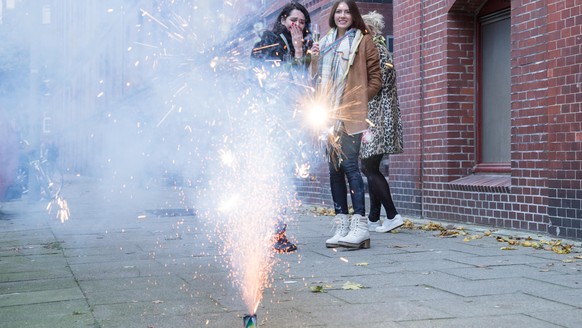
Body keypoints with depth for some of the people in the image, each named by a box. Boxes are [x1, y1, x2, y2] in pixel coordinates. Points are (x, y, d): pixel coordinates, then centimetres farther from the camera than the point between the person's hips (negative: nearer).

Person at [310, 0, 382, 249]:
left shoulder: (363, 40, 6)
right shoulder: (325, 43, 20)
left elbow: (375, 78, 2)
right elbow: (317, 78, 24)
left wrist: (361, 99, -6)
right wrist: (314, 59, 6)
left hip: (350, 114, -5)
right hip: (328, 114, 6)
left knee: (349, 164, -15)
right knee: (334, 168, 3)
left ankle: (360, 224, -15)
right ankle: (341, 225, 6)